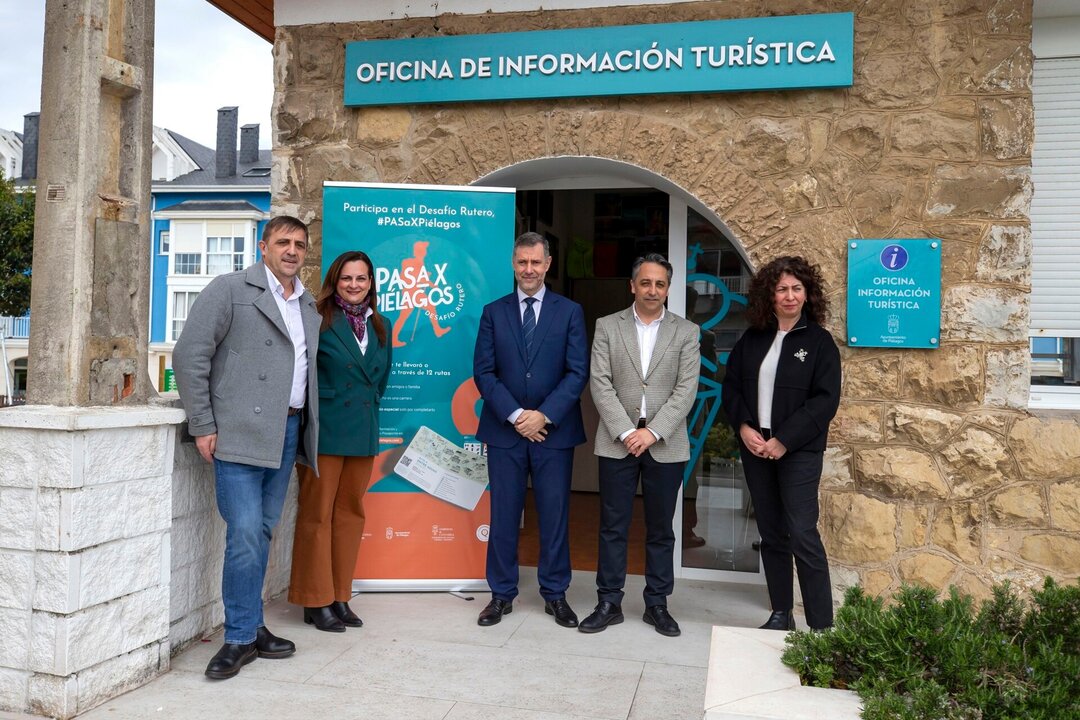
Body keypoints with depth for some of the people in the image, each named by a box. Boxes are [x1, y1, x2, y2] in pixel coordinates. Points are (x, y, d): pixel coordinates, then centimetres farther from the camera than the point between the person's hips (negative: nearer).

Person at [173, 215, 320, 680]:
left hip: (288, 432, 6)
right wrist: (203, 426, -9)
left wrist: (307, 430, 11)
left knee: (262, 533, 12)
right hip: (240, 432, -6)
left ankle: (252, 627, 22)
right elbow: (189, 355, -6)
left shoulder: (308, 307, 17)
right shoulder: (231, 289, -2)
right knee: (245, 534, -7)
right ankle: (241, 637, 6)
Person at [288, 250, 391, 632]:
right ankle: (316, 601, 11)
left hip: (363, 431, 6)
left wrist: (368, 404, 14)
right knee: (317, 514, 1)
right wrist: (314, 411, -6)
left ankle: (340, 597, 21)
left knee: (351, 513, 11)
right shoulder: (319, 320, -6)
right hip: (326, 429, -6)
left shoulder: (380, 326, 12)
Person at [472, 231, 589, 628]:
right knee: (503, 515, 7)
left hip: (555, 430, 0)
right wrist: (515, 415, -11)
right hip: (504, 430, 1)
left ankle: (555, 594, 21)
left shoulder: (570, 311, 4)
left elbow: (578, 372, -3)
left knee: (554, 515, 7)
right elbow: (483, 372, 0)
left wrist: (544, 415, -13)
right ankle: (502, 594, 20)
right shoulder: (494, 312, 6)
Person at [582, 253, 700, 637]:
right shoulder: (607, 327, 4)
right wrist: (625, 432, -12)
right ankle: (609, 603, 17)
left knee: (661, 529, 9)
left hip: (666, 444, 0)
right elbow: (601, 385, -3)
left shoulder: (686, 332, 4)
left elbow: (686, 390, -4)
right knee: (613, 526, 6)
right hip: (617, 441, 0)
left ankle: (657, 604, 22)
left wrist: (653, 432, -13)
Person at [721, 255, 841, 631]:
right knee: (771, 535, 9)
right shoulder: (751, 339, 9)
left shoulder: (819, 340, -2)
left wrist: (784, 441, -14)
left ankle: (822, 626, 1)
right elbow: (730, 386, 11)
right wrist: (743, 426, -6)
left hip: (798, 450, -4)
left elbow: (826, 399, -8)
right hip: (755, 446, 4)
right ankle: (780, 614, 20)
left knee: (802, 535, -8)